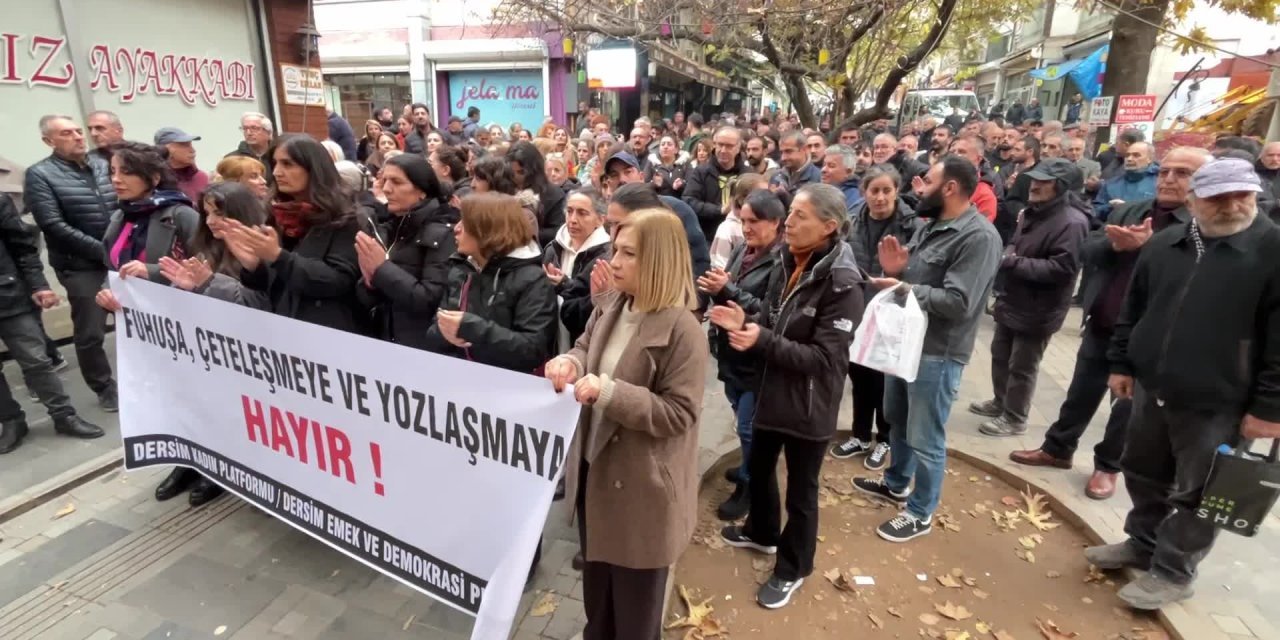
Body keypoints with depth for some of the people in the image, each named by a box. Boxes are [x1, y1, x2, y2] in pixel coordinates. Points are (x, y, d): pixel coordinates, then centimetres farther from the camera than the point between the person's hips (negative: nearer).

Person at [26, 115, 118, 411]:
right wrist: (102, 251, -16)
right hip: (81, 266, -3)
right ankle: (105, 389, 20)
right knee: (90, 333, 4)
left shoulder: (104, 165, 9)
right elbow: (54, 226, -12)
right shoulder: (40, 175, -3)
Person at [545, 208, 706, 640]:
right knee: (596, 589, 29)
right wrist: (571, 362, -12)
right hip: (594, 469, 8)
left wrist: (609, 391, -31)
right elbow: (586, 346, 12)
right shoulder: (612, 305, 0)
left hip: (641, 487, -7)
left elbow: (678, 413, -23)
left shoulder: (681, 329, -23)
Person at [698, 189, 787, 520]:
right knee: (744, 421, 23)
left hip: (757, 361, -7)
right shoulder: (741, 252, 7)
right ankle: (751, 469, 45)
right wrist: (715, 288, -9)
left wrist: (728, 291, -28)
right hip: (732, 354, 8)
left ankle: (750, 486, 27)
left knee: (749, 427, 6)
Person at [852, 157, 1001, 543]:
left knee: (925, 439, 5)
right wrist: (895, 270, -8)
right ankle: (896, 484, 45)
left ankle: (920, 515, 24)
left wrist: (904, 288, -20)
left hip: (938, 353, -9)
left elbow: (958, 302, -27)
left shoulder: (979, 237, -19)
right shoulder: (932, 226, 9)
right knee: (896, 419, 24)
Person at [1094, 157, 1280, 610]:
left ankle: (1173, 572, 26)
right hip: (1152, 390, 5)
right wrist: (1122, 363, 10)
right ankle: (1143, 544, 39)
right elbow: (1133, 309, 12)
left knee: (1196, 495, 10)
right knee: (1144, 477, 19)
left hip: (1218, 404, -5)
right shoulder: (1163, 245, 4)